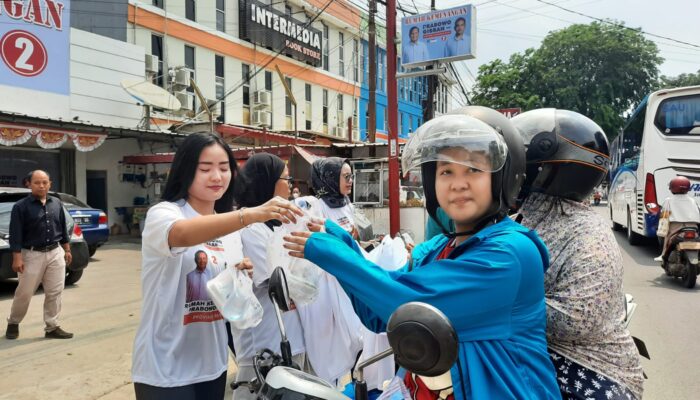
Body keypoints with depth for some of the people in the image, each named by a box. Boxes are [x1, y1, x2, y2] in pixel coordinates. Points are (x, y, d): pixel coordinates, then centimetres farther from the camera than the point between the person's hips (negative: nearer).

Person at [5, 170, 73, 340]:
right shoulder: (21, 206, -7)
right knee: (24, 293, 6)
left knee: (55, 292, 5)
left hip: (56, 253, 4)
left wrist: (67, 250, 13)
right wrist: (17, 258, -13)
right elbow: (15, 235, -9)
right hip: (32, 255, -4)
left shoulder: (57, 204, 8)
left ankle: (52, 327, 14)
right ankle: (13, 323, 29)